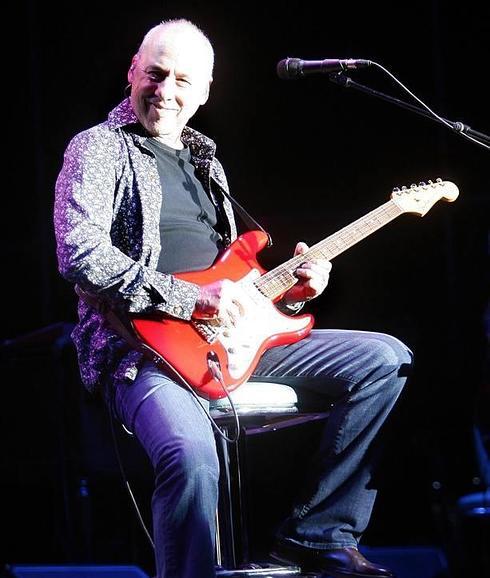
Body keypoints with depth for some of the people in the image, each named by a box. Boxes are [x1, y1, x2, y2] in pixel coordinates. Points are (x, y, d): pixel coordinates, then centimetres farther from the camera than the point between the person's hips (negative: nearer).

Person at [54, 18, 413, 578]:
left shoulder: (206, 160, 23)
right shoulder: (99, 149, -1)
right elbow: (80, 255, -17)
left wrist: (287, 291, 7)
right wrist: (190, 299, -20)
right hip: (141, 348, -8)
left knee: (385, 360, -1)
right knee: (192, 455, -39)